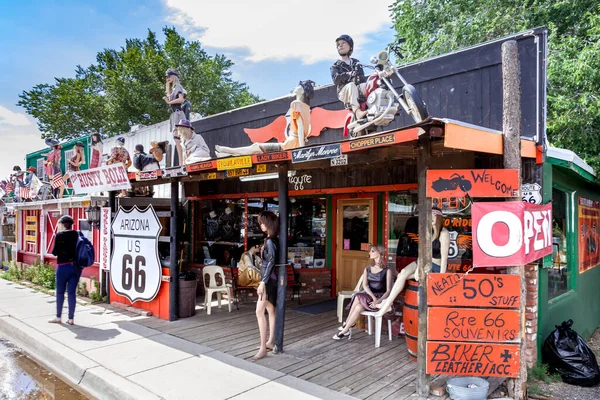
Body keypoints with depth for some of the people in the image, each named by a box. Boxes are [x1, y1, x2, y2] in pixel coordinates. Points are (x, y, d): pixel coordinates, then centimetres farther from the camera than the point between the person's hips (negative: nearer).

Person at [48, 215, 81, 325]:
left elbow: (55, 252, -7)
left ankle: (58, 317, 20)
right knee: (72, 292, 8)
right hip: (76, 266, 4)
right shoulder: (77, 234, 2)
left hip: (63, 266, -4)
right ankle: (71, 318, 11)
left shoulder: (60, 235, -10)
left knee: (60, 292, 11)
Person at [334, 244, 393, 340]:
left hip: (380, 298, -4)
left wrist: (379, 300, -27)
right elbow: (365, 285, -3)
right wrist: (373, 297, -21)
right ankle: (347, 326, -23)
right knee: (357, 297, -32)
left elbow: (388, 291, -9)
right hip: (368, 296, 4)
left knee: (359, 307, -29)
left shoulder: (387, 270, -5)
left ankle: (344, 330, -14)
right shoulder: (367, 269, 11)